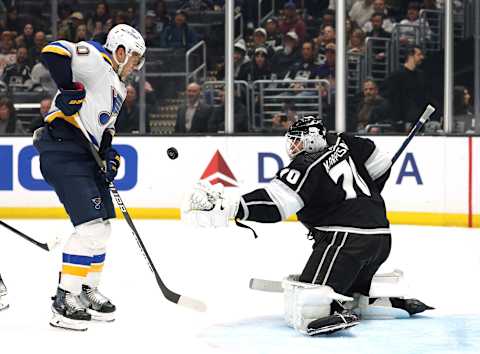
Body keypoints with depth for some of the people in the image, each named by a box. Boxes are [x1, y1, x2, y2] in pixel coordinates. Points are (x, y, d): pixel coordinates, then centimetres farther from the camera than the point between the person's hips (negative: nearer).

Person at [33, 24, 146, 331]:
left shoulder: (118, 87, 22)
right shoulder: (95, 59, -8)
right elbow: (53, 52, -23)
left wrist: (109, 154, 7)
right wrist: (71, 89, -26)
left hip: (84, 155, 11)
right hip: (62, 149, -11)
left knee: (104, 224, 16)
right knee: (91, 225, -16)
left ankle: (87, 291, 29)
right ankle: (65, 300, -13)